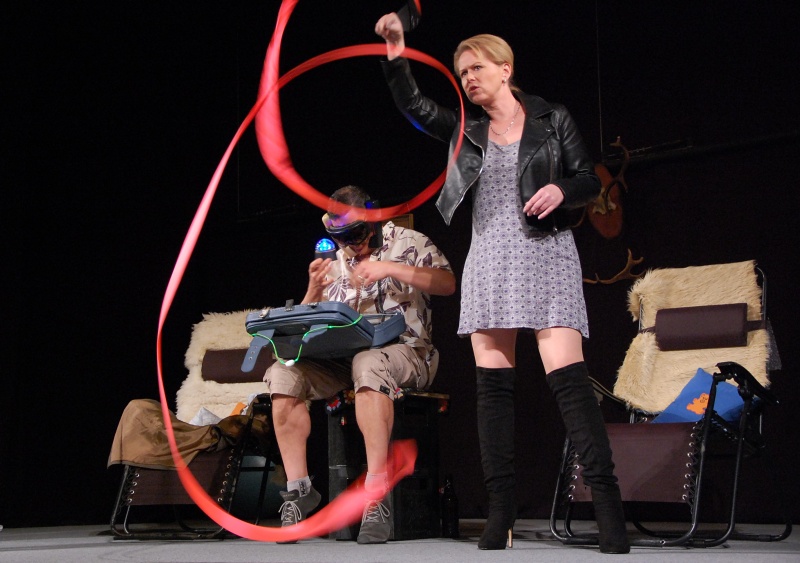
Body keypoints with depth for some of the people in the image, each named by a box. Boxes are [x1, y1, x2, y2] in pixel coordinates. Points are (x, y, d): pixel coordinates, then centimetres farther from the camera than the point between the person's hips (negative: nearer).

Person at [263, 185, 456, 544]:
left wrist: (390, 269, -15)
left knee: (368, 365, -40)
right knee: (283, 374, -20)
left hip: (405, 352, -5)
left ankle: (376, 498, -42)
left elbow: (448, 283, -8)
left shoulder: (407, 243, 8)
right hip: (343, 357, 5)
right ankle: (298, 487, -14)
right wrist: (314, 290, -5)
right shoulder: (337, 263, 19)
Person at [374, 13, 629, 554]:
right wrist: (396, 56, -9)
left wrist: (561, 191, -14)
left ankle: (607, 500, -12)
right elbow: (415, 106, 5)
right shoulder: (465, 132, 15)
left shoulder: (552, 119, 7)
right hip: (489, 261, 4)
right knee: (493, 384, 0)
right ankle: (501, 513, 3)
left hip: (544, 254, -4)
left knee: (568, 376, -15)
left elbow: (590, 180, 7)